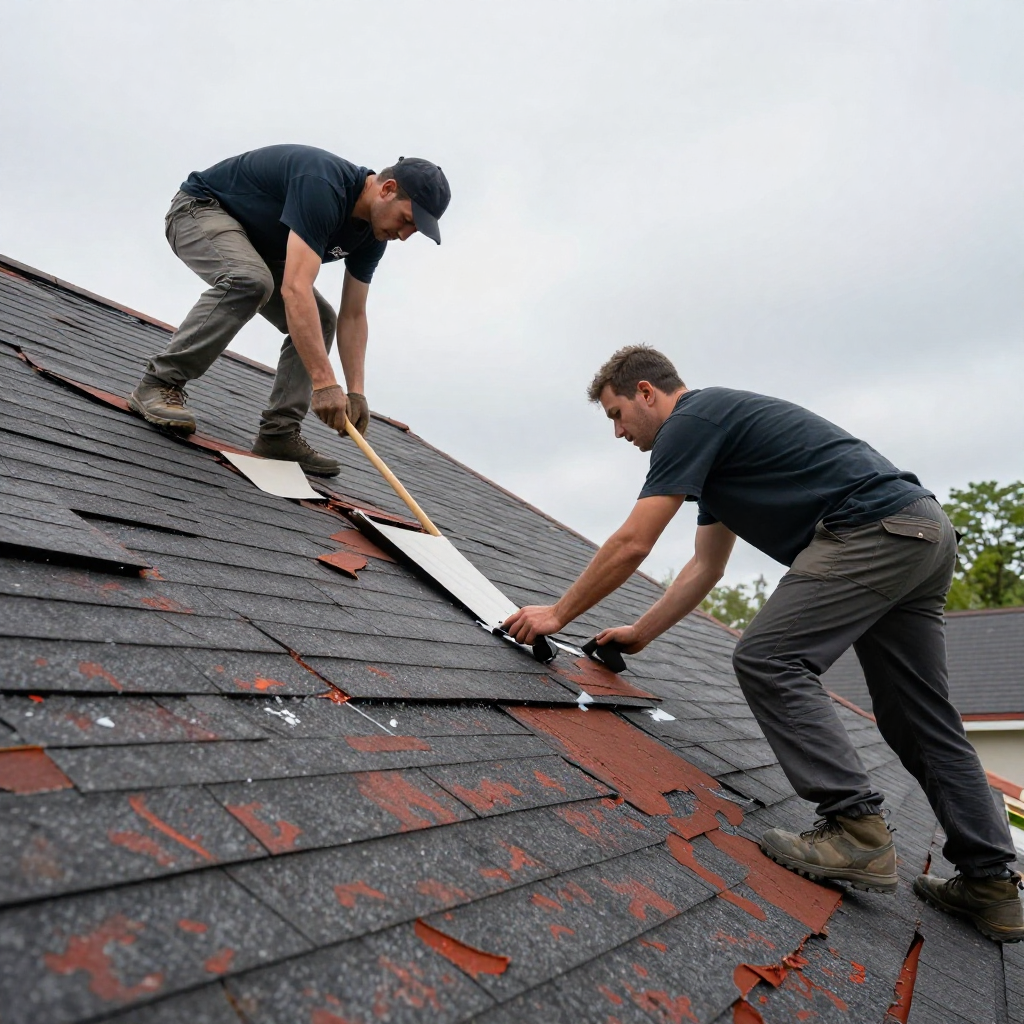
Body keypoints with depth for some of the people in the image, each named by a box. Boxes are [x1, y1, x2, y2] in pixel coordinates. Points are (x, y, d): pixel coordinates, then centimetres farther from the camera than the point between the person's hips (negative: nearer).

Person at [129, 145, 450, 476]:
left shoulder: (373, 233, -8)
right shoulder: (323, 186, -35)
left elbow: (353, 315, -4)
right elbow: (295, 289, -45)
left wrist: (356, 391, -14)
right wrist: (324, 382, -48)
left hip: (258, 244, 8)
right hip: (199, 210, -8)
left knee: (320, 320, -3)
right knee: (250, 280, -38)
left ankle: (279, 433, -3)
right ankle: (160, 383, -25)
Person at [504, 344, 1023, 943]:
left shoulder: (691, 422, -7)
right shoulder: (717, 437, 24)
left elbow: (631, 545, -12)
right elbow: (705, 568, 25)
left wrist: (558, 614, -2)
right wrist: (639, 634, 26)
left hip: (873, 527, -11)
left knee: (770, 661, -12)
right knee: (920, 720, 12)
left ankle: (857, 830, -11)